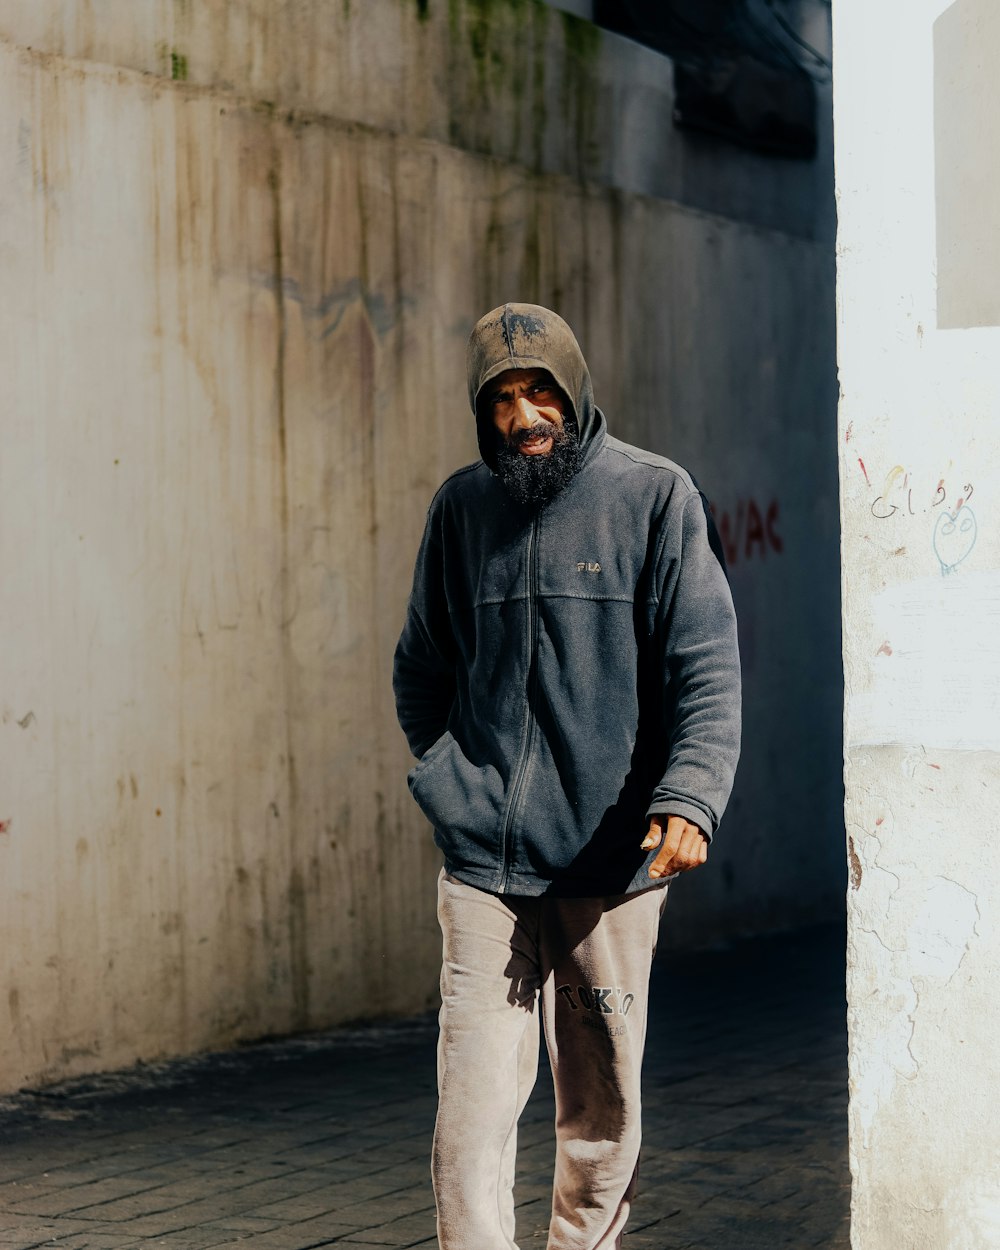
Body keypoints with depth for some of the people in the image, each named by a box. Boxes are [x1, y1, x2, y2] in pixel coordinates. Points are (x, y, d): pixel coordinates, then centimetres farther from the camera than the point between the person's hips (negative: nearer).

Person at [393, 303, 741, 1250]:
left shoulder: (656, 497, -1)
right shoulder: (461, 507, 9)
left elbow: (708, 669, -7)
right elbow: (420, 668, 21)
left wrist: (690, 798, -22)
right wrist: (454, 781, 10)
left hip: (610, 854, -1)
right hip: (482, 855, 2)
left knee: (601, 1109, 9)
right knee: (473, 1109, -6)